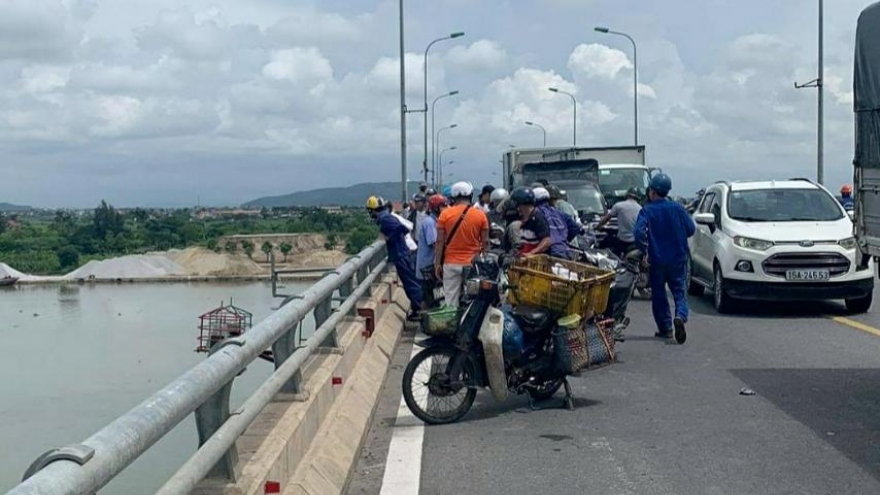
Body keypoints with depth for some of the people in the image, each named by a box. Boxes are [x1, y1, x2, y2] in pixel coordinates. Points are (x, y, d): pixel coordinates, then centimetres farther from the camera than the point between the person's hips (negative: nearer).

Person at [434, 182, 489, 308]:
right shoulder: (480, 215, -3)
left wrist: (437, 264, 3)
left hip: (451, 263, 0)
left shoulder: (445, 214, -4)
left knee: (452, 302, 3)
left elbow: (440, 241, -4)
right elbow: (485, 242, 0)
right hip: (473, 264, 1)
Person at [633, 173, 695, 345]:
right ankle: (680, 317, -24)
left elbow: (639, 233, -20)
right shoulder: (677, 208, 0)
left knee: (658, 295, 12)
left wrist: (644, 251, -8)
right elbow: (691, 229, 4)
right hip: (678, 258, 2)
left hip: (657, 260, -1)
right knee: (680, 292, 4)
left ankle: (665, 328, 12)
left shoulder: (647, 211, -8)